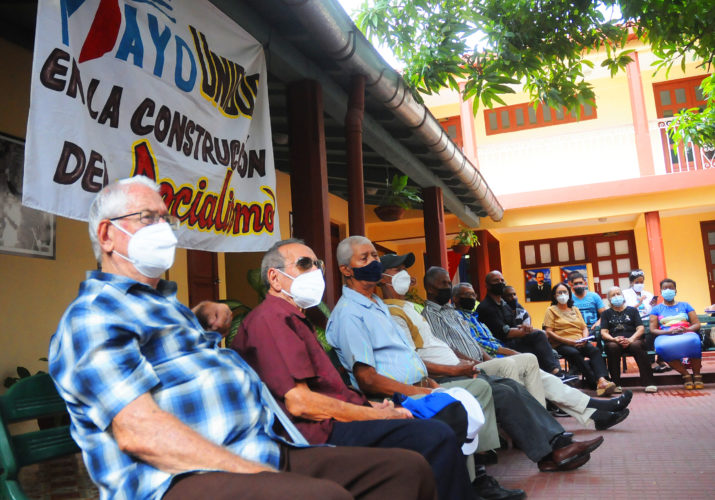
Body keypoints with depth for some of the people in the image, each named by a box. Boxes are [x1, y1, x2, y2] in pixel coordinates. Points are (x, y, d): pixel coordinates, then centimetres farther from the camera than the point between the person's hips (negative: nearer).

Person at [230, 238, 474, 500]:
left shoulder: (295, 319, 25)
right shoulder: (270, 319, -10)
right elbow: (299, 402, -19)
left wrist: (372, 406, 5)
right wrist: (377, 415, -12)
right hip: (321, 433, -11)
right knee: (435, 436, -25)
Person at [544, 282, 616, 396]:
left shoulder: (575, 309, 27)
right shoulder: (551, 310, 10)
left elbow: (584, 328, 21)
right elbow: (549, 332, -2)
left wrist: (584, 338, -3)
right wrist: (568, 341, -13)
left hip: (579, 343, 4)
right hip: (561, 345, -4)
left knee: (595, 350, -29)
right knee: (575, 353, -37)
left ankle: (602, 380, -49)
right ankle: (595, 382, -40)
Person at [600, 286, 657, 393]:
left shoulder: (632, 310, 21)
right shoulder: (606, 313, 21)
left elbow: (641, 328, 7)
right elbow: (603, 333, 8)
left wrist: (631, 339, -13)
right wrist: (614, 339, -15)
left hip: (633, 340, 0)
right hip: (614, 341, 0)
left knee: (637, 345, -36)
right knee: (612, 347, -36)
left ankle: (649, 382, -36)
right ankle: (615, 384, -32)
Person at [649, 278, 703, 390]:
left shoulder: (685, 305, 23)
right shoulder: (657, 309, 19)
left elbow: (697, 324, 14)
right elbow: (653, 330, 7)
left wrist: (686, 329, -9)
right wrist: (670, 331, -11)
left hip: (686, 334, 1)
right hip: (666, 336, 0)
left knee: (694, 341, -39)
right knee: (661, 347, -39)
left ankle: (697, 375, -18)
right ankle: (686, 375, -21)